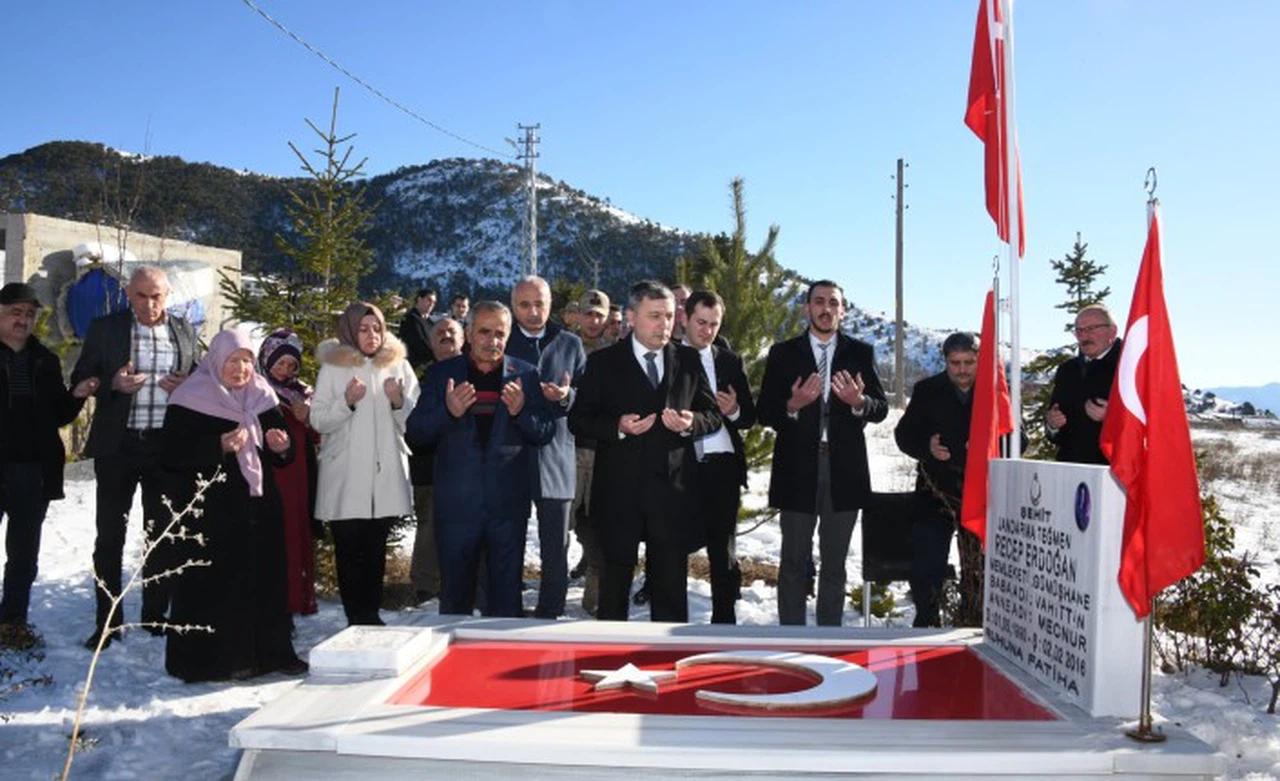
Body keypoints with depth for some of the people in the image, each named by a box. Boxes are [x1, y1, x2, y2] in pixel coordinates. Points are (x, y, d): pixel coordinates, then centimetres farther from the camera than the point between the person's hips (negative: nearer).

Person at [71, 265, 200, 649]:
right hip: (118, 444, -2)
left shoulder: (184, 331, 7)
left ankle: (156, 614, 22)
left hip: (167, 445, 2)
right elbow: (80, 379, 3)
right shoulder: (105, 328, 1)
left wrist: (185, 385, -7)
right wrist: (113, 384, -17)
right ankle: (107, 621, 12)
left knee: (163, 534, 10)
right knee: (109, 535, 3)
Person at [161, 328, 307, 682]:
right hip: (212, 510, -5)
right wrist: (220, 446, -21)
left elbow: (282, 454, 22)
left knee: (265, 578, 6)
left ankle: (271, 651, 15)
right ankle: (216, 658, 4)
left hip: (259, 504, 5)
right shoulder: (190, 400, -2)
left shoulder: (262, 397, 14)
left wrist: (282, 446, -2)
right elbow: (173, 455, -10)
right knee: (216, 582, -6)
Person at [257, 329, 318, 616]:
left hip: (298, 477, 4)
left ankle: (298, 598, 11)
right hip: (266, 475, -4)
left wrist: (308, 419, -4)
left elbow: (318, 437, 14)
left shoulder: (302, 392, 15)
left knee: (298, 533, 3)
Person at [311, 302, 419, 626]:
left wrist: (398, 401, -13)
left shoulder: (398, 366, 8)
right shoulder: (333, 368, 3)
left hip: (385, 474, 2)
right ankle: (357, 619, 8)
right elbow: (318, 420, -1)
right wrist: (347, 402, -17)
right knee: (348, 548, 0)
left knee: (376, 548, 8)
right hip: (344, 478, -1)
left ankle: (371, 614, 18)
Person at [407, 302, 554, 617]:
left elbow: (546, 432, 2)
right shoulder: (442, 374, 6)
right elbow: (415, 432, 1)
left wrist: (521, 412, -18)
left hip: (507, 505, 0)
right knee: (455, 593, 9)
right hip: (457, 505, 0)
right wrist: (447, 412, -18)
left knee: (506, 596, 6)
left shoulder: (525, 375, 6)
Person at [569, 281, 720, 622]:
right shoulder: (603, 362, 2)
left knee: (671, 578, 8)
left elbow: (713, 414, 12)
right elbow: (578, 420, 0)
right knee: (616, 574, 7)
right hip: (620, 489, -2)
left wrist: (691, 423, -10)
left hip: (672, 488, 2)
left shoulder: (688, 361, 9)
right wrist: (617, 427, -17)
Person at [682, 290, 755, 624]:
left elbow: (750, 416, 12)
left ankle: (724, 620, 13)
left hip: (721, 467, 2)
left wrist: (734, 411, -9)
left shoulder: (730, 362, 11)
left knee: (724, 552, 5)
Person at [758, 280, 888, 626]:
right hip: (797, 471, -1)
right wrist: (792, 405, -20)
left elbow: (881, 409, 3)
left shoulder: (860, 353, 7)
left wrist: (859, 402, -19)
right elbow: (764, 413, 0)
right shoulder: (783, 354, 4)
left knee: (835, 564, 11)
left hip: (844, 471, 1)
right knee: (793, 563, 5)